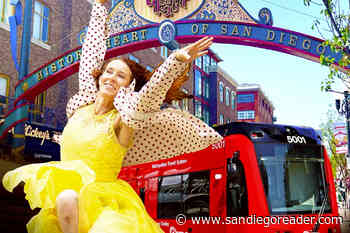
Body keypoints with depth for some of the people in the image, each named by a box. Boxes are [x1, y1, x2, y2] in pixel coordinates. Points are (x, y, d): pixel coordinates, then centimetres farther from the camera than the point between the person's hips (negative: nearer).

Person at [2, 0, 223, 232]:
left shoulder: (122, 119, -7)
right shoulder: (83, 103, 4)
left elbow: (151, 94, -27)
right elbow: (92, 50, 12)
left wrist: (178, 59, -43)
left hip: (102, 199, -3)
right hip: (60, 188, 4)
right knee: (66, 199, -30)